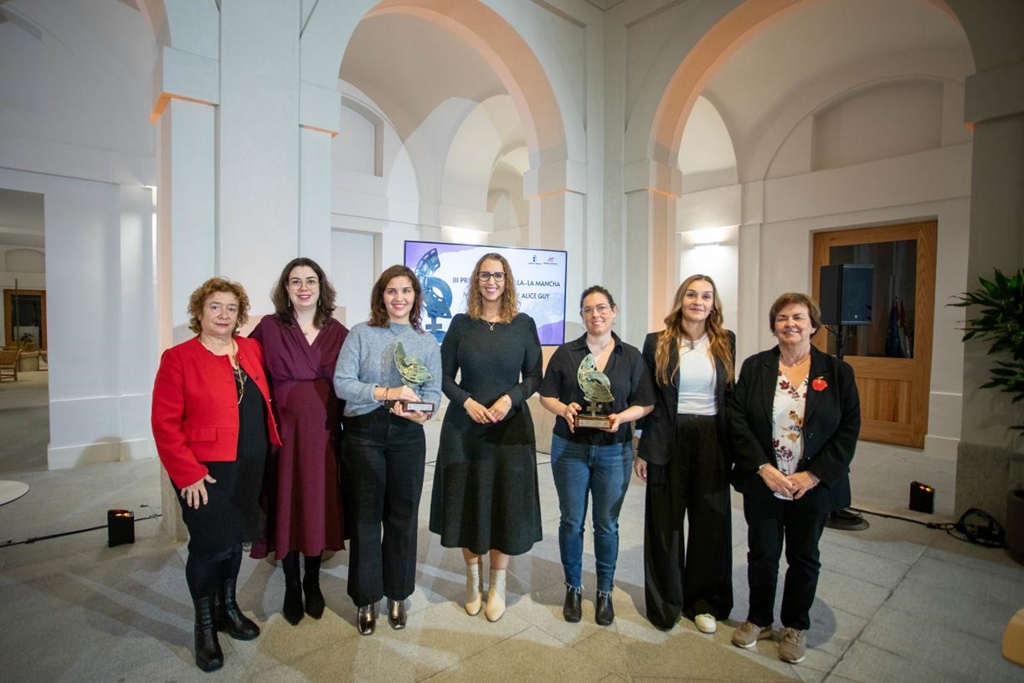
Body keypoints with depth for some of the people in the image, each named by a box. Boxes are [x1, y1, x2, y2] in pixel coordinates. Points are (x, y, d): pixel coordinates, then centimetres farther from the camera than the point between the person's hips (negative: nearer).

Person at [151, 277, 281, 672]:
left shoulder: (252, 349, 5)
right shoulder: (178, 358, -8)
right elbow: (165, 423, -11)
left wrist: (267, 452, 5)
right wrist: (188, 473, -15)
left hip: (251, 468, 5)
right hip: (206, 472, -5)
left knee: (235, 539, 18)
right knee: (209, 545, 5)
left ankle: (228, 608, 40)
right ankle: (205, 627, 28)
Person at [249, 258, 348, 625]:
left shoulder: (338, 332, 2)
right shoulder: (269, 327, -3)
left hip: (324, 433, 2)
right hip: (284, 431, -1)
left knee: (319, 507, 11)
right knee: (287, 508, 8)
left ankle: (313, 583, 33)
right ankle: (291, 588, 30)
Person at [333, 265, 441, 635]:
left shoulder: (427, 342, 8)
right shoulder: (361, 333, 1)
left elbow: (433, 392, 2)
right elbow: (341, 382, -9)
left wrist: (419, 410, -20)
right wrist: (386, 392, -21)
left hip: (407, 436, 2)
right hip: (364, 433, -2)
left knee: (403, 516, 11)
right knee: (365, 517, 9)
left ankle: (397, 595, 31)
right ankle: (366, 599, 28)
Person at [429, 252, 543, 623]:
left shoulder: (524, 324, 1)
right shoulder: (461, 324, 2)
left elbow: (534, 377, 2)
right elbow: (445, 376, 3)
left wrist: (510, 398, -15)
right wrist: (467, 402, -13)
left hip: (511, 426, 0)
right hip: (464, 425, 1)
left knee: (506, 502, 5)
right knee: (467, 501, 8)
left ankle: (498, 584, 25)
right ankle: (473, 576, 30)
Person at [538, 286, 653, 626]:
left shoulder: (631, 356, 2)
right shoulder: (565, 353, 1)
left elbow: (645, 404, 2)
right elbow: (546, 396, 2)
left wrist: (622, 417, -17)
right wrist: (564, 409, -18)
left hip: (614, 451, 0)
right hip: (570, 448, 0)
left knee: (607, 524, 11)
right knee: (571, 522, 9)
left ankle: (605, 592, 31)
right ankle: (573, 588, 30)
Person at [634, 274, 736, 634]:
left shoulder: (725, 342, 5)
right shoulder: (657, 343, -2)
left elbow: (730, 395, 9)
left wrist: (732, 447, 5)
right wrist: (643, 450, -3)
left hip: (712, 442, 2)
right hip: (669, 442, -2)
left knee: (710, 522, 11)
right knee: (665, 523, 8)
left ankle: (703, 601, 32)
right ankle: (666, 601, 28)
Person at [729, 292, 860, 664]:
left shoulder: (837, 372, -2)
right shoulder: (754, 367, -2)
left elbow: (848, 430, -4)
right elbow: (738, 421, -6)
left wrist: (814, 475, -12)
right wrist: (763, 468, -14)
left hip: (813, 486, 0)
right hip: (762, 483, 0)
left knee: (804, 558, 16)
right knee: (762, 554, 13)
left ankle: (795, 626, 37)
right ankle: (759, 619, 35)